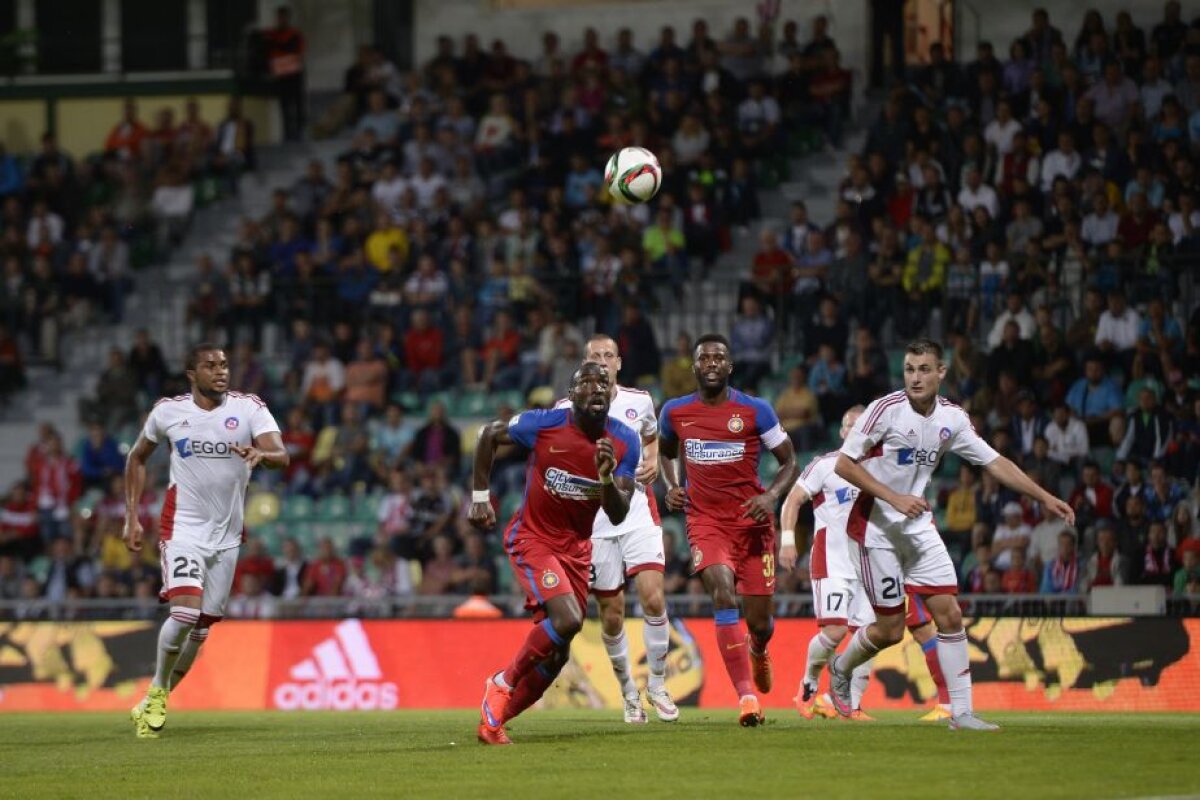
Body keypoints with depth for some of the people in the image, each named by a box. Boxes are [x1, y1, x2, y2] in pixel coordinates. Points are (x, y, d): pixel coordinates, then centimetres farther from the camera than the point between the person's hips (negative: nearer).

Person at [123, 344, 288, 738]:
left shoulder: (249, 408, -5)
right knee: (185, 611, -21)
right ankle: (157, 690, 0)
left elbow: (282, 456, -18)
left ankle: (155, 700, 24)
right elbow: (137, 458, 13)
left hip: (227, 533, 2)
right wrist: (132, 517, 7)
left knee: (202, 626, 6)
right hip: (182, 527, -2)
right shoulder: (168, 411, -3)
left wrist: (260, 454, -42)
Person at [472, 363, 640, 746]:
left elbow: (618, 516, -11)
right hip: (531, 537, -5)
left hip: (576, 546, 5)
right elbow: (490, 434, 1)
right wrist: (479, 495, 1)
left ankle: (495, 717, 23)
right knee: (568, 619, -27)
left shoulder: (625, 443, -9)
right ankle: (503, 683, -5)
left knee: (555, 654, 6)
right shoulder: (543, 425, -18)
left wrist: (607, 477, -30)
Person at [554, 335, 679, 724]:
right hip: (594, 520, -1)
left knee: (653, 599, -14)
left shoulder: (640, 401, 6)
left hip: (638, 512, 1)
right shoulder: (567, 410, -1)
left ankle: (657, 684, 4)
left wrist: (654, 461, 4)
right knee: (612, 615, 2)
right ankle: (629, 693, 20)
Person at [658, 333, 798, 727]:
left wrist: (771, 495, -17)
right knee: (723, 595, -26)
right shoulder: (675, 412, 2)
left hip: (752, 520, 0)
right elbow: (666, 450, 23)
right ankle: (746, 695, -28)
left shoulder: (755, 410, -5)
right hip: (705, 520, 0)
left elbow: (789, 462, 1)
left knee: (758, 620, 3)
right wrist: (672, 486, 5)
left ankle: (758, 648, 45)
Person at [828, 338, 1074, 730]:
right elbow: (844, 464, -13)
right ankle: (840, 669, 28)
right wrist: (894, 498, -22)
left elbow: (994, 462, 9)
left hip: (919, 527, 5)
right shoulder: (886, 409, -15)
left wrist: (1044, 497, 5)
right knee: (890, 630, -2)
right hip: (877, 526, -5)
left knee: (950, 614, -6)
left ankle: (962, 712, -1)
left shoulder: (952, 418, 1)